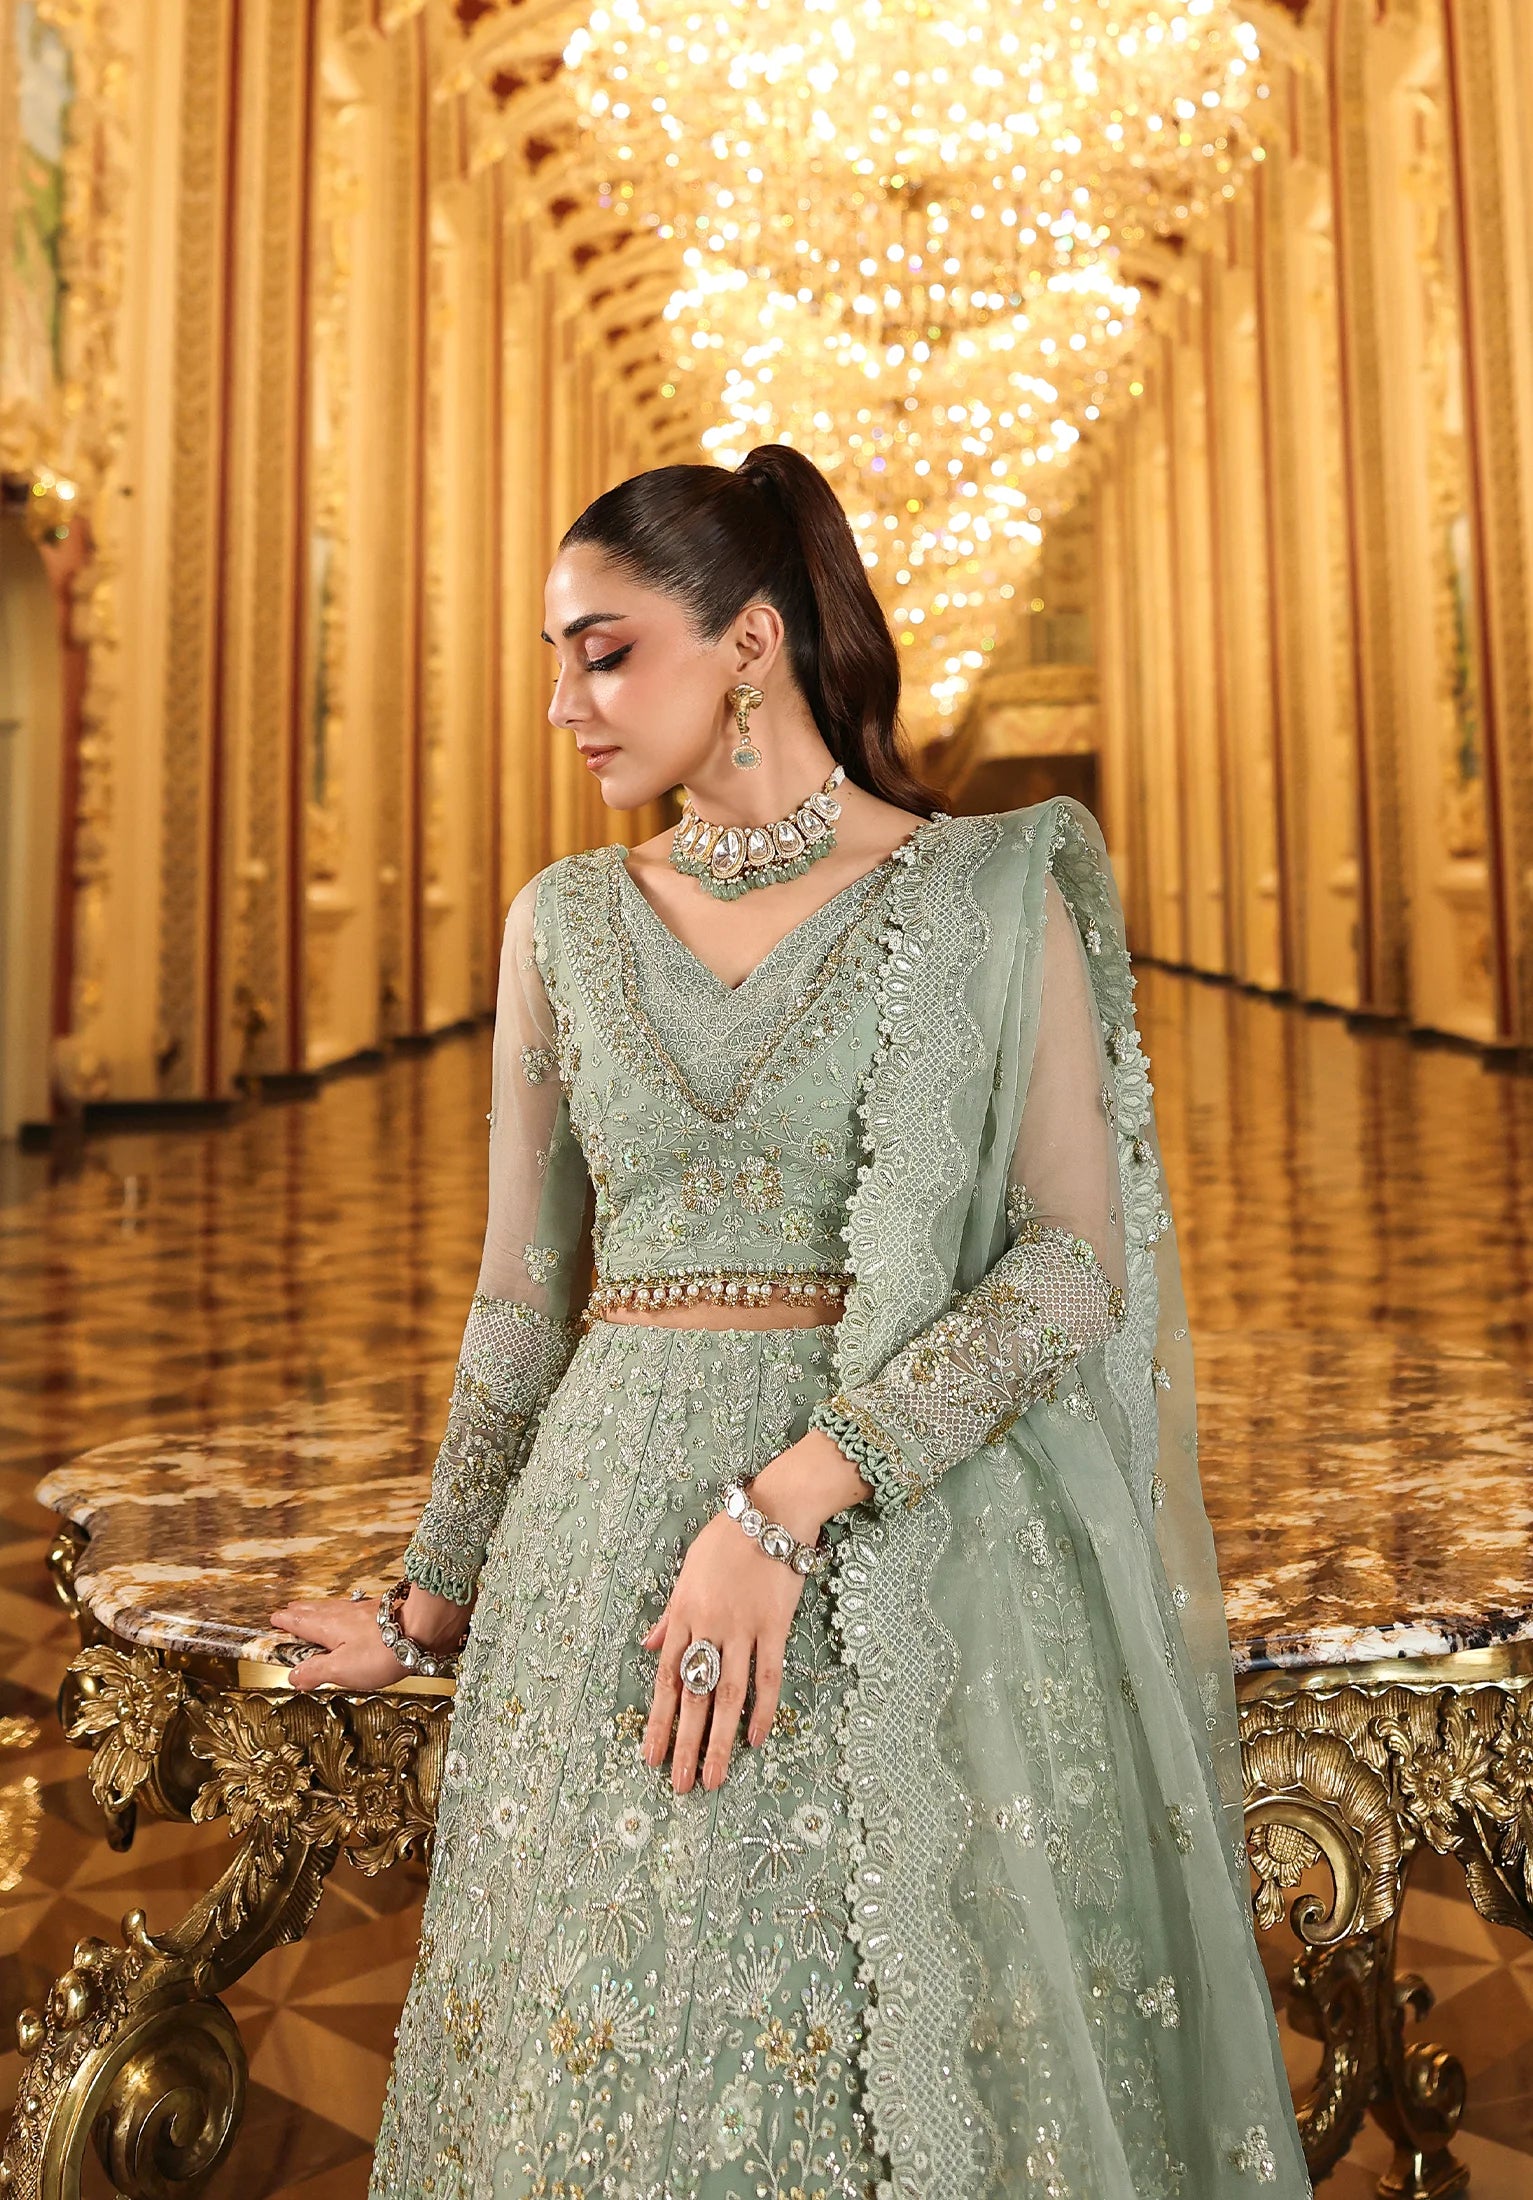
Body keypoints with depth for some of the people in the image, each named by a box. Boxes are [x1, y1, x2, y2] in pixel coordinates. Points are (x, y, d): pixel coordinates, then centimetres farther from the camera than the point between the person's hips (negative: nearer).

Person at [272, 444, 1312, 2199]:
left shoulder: (992, 894, -2)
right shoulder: (566, 922, 7)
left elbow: (1074, 1262, -9)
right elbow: (525, 1292, 11)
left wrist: (793, 1498, -18)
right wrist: (438, 1598, 15)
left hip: (921, 1544, -2)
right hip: (610, 1535, 3)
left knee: (922, 2053, 7)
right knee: (613, 2052, 11)